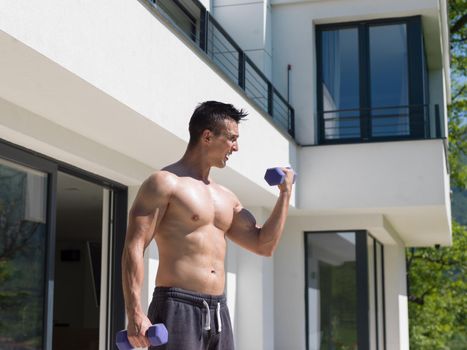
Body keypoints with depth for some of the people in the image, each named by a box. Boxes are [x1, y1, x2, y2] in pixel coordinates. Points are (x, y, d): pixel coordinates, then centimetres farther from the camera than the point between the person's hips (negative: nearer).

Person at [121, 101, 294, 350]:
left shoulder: (226, 198, 18)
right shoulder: (165, 183, -5)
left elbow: (264, 245, 19)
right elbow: (133, 248, -12)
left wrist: (285, 192, 16)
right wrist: (135, 314, -22)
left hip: (217, 312, 8)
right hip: (178, 308, -8)